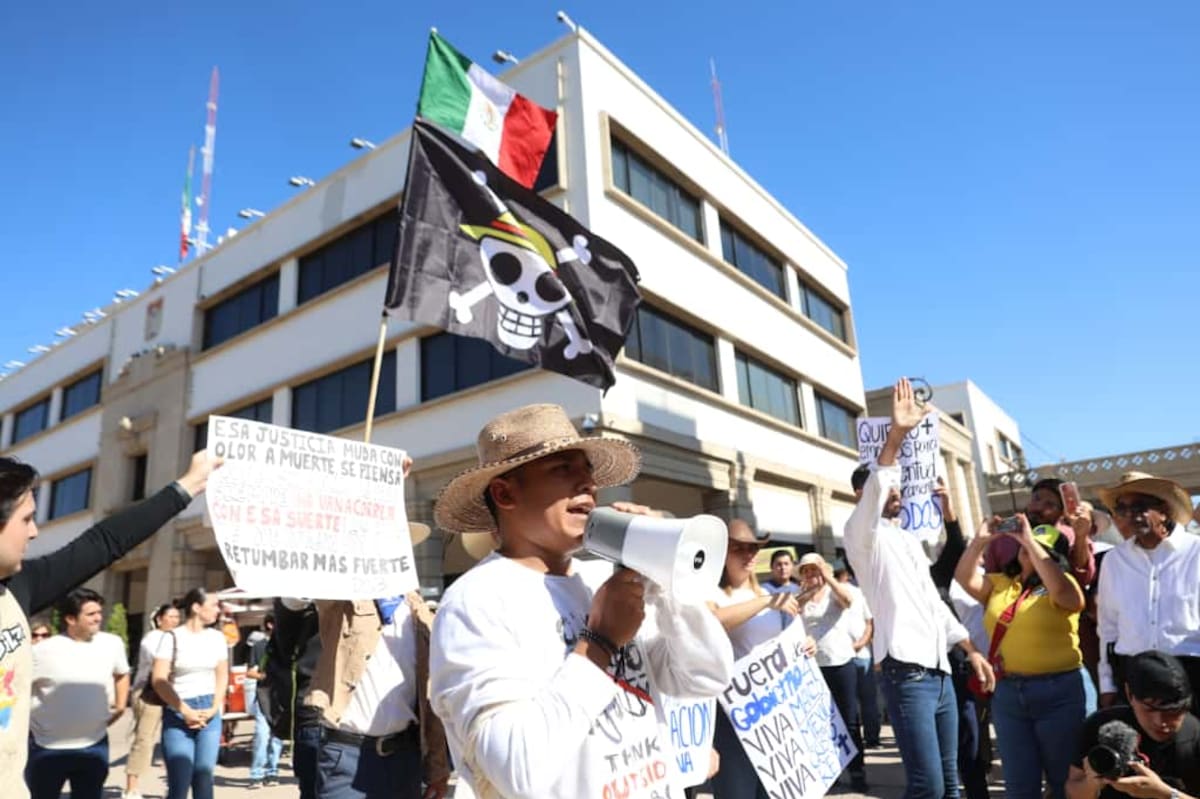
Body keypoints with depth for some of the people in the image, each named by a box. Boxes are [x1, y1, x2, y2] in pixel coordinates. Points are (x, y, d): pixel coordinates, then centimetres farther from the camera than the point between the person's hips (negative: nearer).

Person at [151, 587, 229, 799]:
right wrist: (185, 711, -11)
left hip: (209, 714, 4)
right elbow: (158, 679, -9)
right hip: (178, 713, -3)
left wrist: (214, 709, -2)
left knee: (204, 780, 5)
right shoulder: (173, 637, -6)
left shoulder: (217, 637, 7)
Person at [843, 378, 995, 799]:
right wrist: (895, 435, -38)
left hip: (940, 672, 8)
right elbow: (872, 491, -26)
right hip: (905, 674, -8)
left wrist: (972, 651, 18)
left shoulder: (910, 540, 21)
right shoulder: (864, 536, -4)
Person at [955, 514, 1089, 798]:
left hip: (1058, 691, -4)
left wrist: (1031, 541, -21)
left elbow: (1060, 588, -25)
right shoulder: (1000, 583, 12)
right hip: (1007, 692, 5)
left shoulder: (1061, 584, -3)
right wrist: (980, 540, -4)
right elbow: (965, 578, 3)